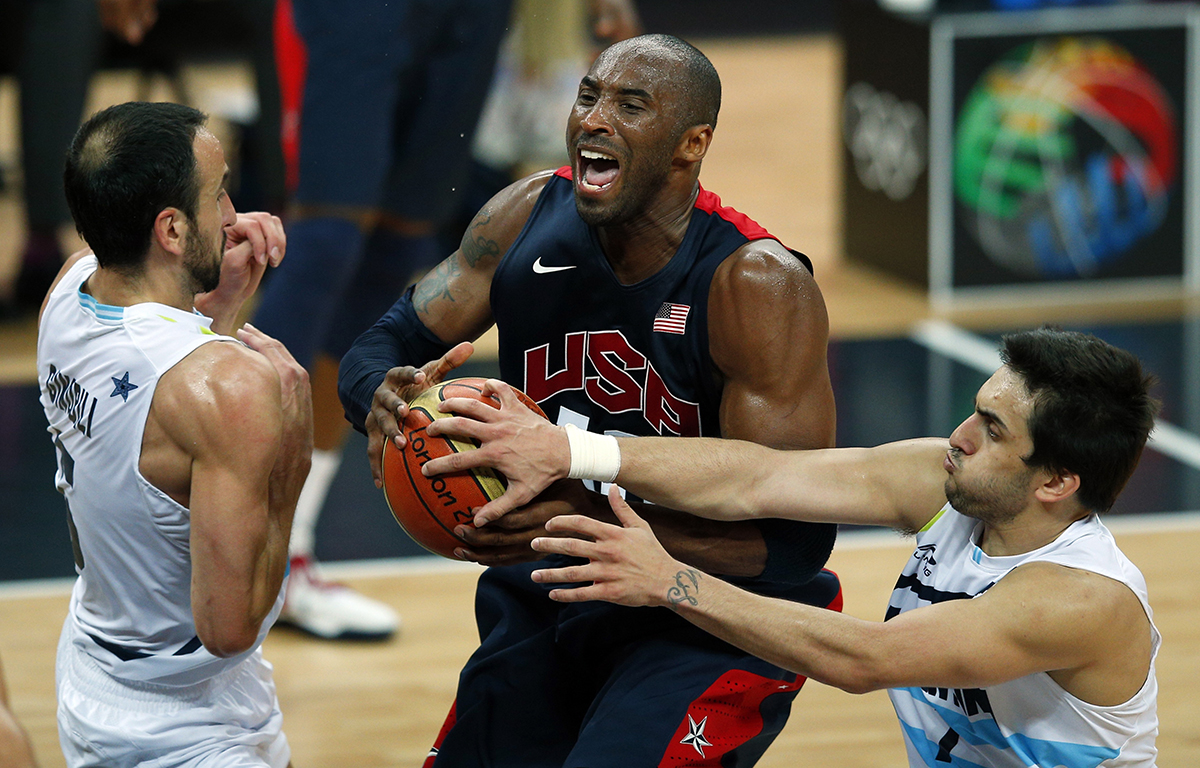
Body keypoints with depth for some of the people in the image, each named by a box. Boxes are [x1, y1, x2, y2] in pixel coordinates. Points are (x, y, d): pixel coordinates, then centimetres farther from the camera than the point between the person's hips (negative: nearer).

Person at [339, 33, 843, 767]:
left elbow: (796, 543, -25)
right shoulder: (529, 215, -7)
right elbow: (384, 347, 1)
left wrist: (600, 521, -37)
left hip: (717, 628, -6)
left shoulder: (758, 286, -24)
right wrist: (385, 398, -26)